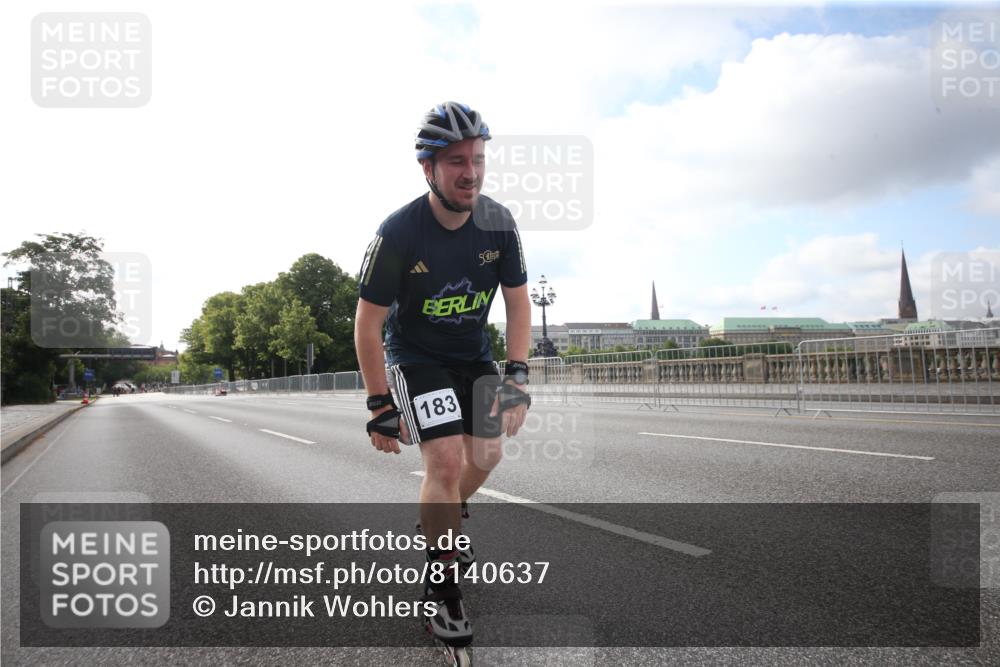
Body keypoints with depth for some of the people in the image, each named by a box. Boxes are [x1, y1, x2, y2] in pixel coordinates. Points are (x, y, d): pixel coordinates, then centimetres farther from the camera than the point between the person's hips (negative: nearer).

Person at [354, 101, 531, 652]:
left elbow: (518, 303, -5)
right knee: (446, 461, -18)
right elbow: (367, 324, -19)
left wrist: (516, 374, -15)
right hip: (415, 357, -5)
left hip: (474, 355, 5)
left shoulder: (498, 222, -14)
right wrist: (381, 405, -19)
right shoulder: (399, 232, -26)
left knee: (487, 454, 13)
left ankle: (440, 526, 45)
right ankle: (440, 584, 4)